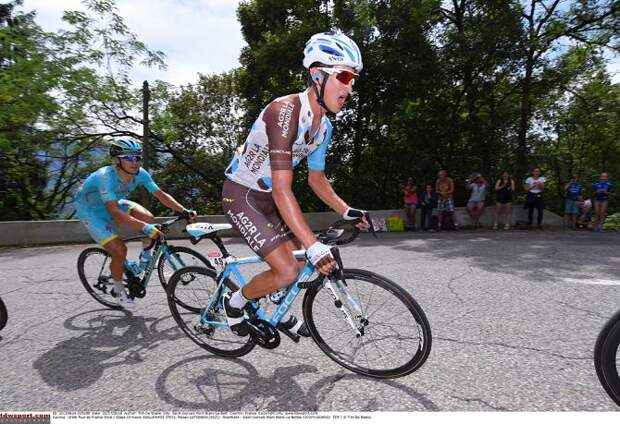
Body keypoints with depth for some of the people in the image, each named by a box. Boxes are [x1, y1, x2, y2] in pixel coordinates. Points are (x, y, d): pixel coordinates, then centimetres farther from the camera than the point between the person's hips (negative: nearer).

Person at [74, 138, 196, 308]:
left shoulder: (140, 173, -20)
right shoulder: (105, 176, -37)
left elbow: (161, 194, -16)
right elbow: (114, 212, -44)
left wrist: (184, 211, -27)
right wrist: (144, 227, -50)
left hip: (113, 203, 5)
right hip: (90, 210, -5)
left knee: (149, 219, -19)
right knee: (120, 250, -17)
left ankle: (145, 256, 7)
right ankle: (118, 290, 10)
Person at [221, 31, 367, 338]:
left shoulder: (324, 126, -1)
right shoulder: (284, 111, -29)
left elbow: (316, 178, 11)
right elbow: (282, 190, -35)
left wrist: (346, 211, 0)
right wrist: (314, 245, -37)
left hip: (268, 197, 8)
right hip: (241, 196, -8)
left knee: (303, 261, 9)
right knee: (287, 272, -15)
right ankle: (236, 302, 14)